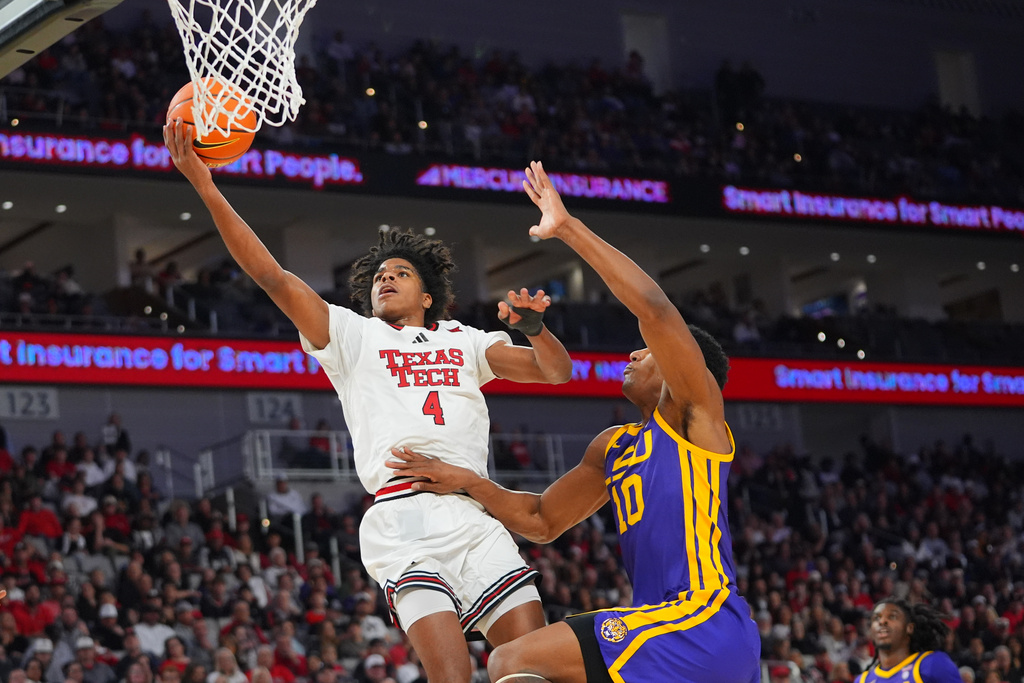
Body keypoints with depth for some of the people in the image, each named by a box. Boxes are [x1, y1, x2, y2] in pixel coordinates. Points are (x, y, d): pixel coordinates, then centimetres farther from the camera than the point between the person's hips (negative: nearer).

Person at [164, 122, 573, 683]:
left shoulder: (465, 342, 25)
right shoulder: (352, 335, 17)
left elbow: (556, 372, 19)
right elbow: (272, 277, 7)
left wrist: (533, 326, -3)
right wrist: (206, 188, -2)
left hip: (473, 514, 3)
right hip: (402, 516, -3)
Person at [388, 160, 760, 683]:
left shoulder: (693, 413, -1)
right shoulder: (612, 448, 23)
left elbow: (654, 308, -17)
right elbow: (541, 522, 30)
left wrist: (568, 228, -14)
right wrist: (466, 482, 19)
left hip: (703, 625, -10)